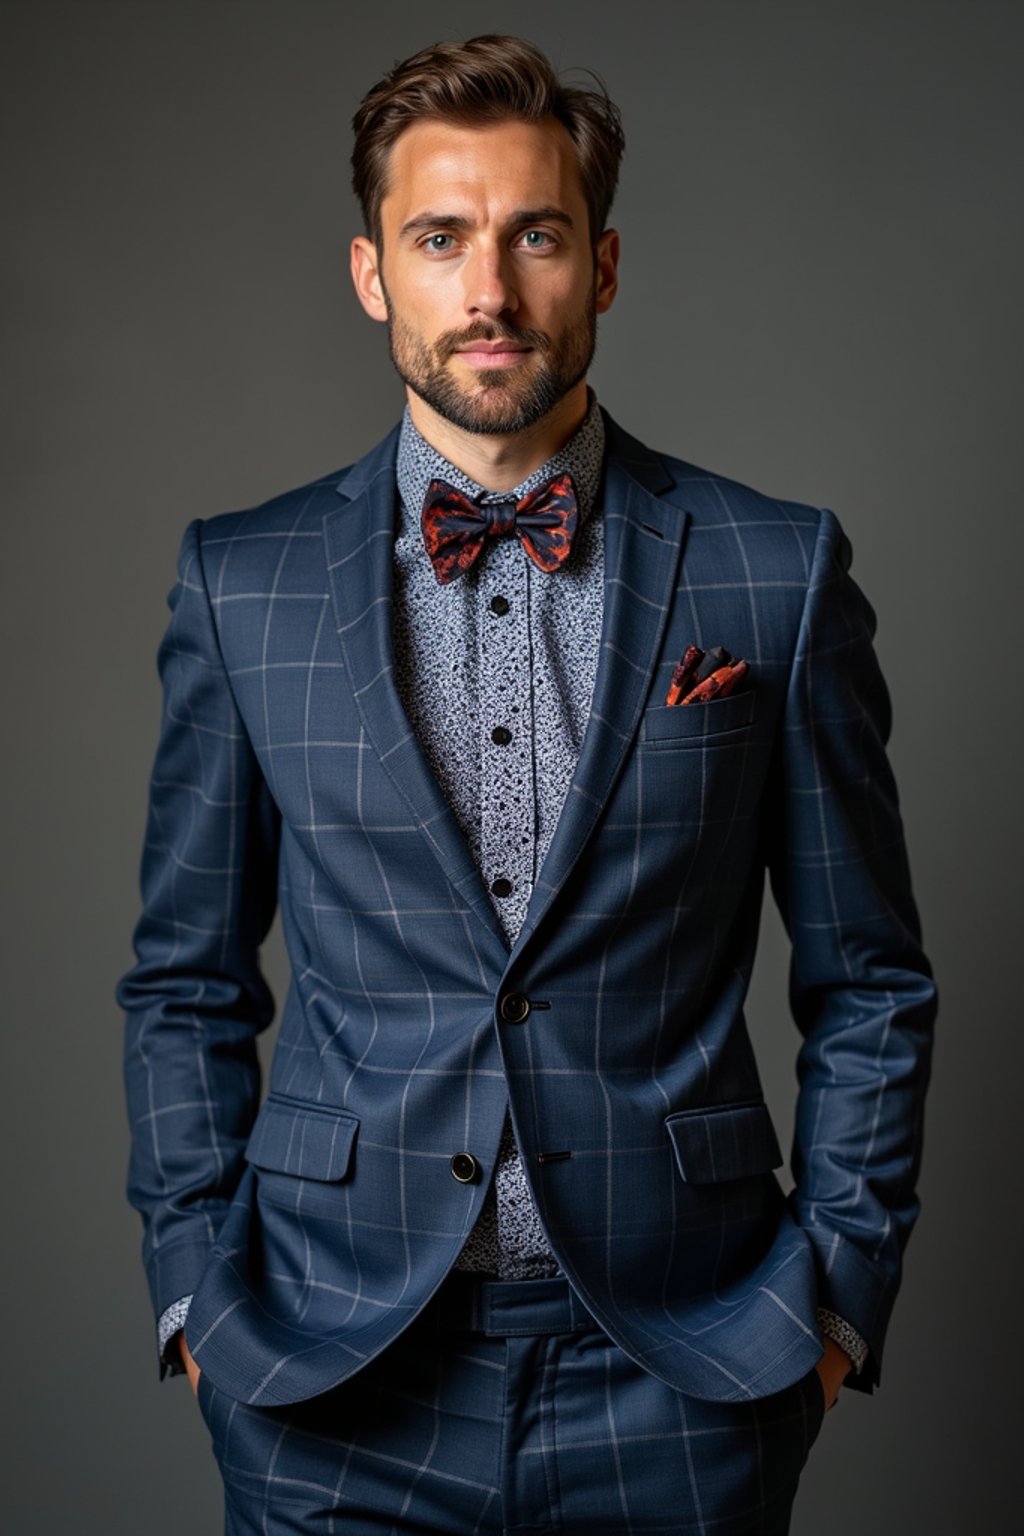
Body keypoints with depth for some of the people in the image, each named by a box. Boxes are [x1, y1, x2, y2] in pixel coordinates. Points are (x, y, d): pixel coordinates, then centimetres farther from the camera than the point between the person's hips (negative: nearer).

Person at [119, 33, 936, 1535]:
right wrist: (197, 1285, 0)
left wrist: (840, 1291, -1)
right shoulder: (241, 581, 0)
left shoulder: (781, 572, -2)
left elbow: (868, 986, 3)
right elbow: (185, 986, 6)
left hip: (680, 1368, 0)